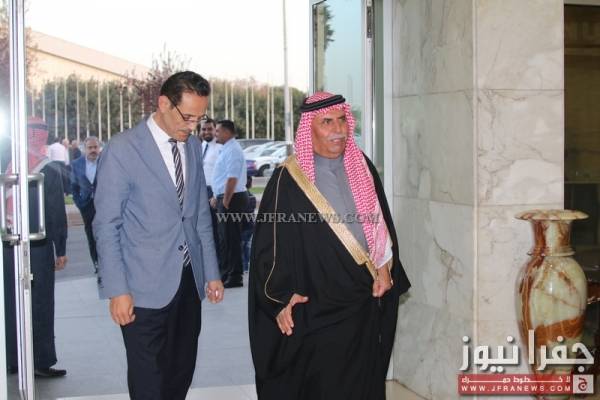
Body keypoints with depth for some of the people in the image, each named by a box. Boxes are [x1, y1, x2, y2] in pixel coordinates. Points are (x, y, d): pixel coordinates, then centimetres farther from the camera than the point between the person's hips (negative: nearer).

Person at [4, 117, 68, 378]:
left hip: (9, 246, 5)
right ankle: (41, 363, 7)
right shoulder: (50, 170, -11)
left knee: (11, 304, 12)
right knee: (40, 305, 3)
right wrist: (61, 250, -3)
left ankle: (13, 360, 20)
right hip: (38, 248, -4)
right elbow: (57, 214, -10)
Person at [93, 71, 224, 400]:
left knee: (182, 372, 12)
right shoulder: (122, 150, -10)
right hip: (145, 287, -6)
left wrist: (211, 272, 13)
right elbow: (106, 226, -9)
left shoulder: (193, 145, 10)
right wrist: (117, 290, -13)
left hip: (189, 281, 6)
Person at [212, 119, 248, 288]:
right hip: (226, 198, 11)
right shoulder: (228, 149, 17)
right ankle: (226, 274, 24)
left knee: (231, 239, -6)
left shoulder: (232, 151, -16)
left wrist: (225, 201, -23)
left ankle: (234, 277, -1)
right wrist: (218, 198, 21)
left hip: (232, 198, -11)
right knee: (225, 238, 16)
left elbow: (232, 178, -23)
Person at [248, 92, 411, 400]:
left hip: (369, 301, 5)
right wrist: (281, 300, -11)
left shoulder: (362, 167, 6)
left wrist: (385, 267, 2)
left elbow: (382, 221, 14)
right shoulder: (288, 180, -10)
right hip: (317, 309, -5)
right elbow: (268, 244, -8)